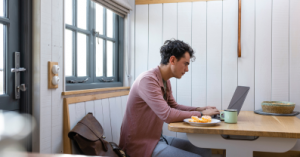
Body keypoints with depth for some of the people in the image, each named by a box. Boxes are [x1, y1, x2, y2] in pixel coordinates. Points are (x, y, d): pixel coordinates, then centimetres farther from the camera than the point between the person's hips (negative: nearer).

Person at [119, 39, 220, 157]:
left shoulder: (165, 81, 7)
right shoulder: (148, 80, -22)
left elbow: (174, 106, 18)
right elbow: (167, 115, -27)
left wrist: (199, 109, 3)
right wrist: (200, 114, -16)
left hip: (158, 138, 9)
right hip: (141, 144, -9)